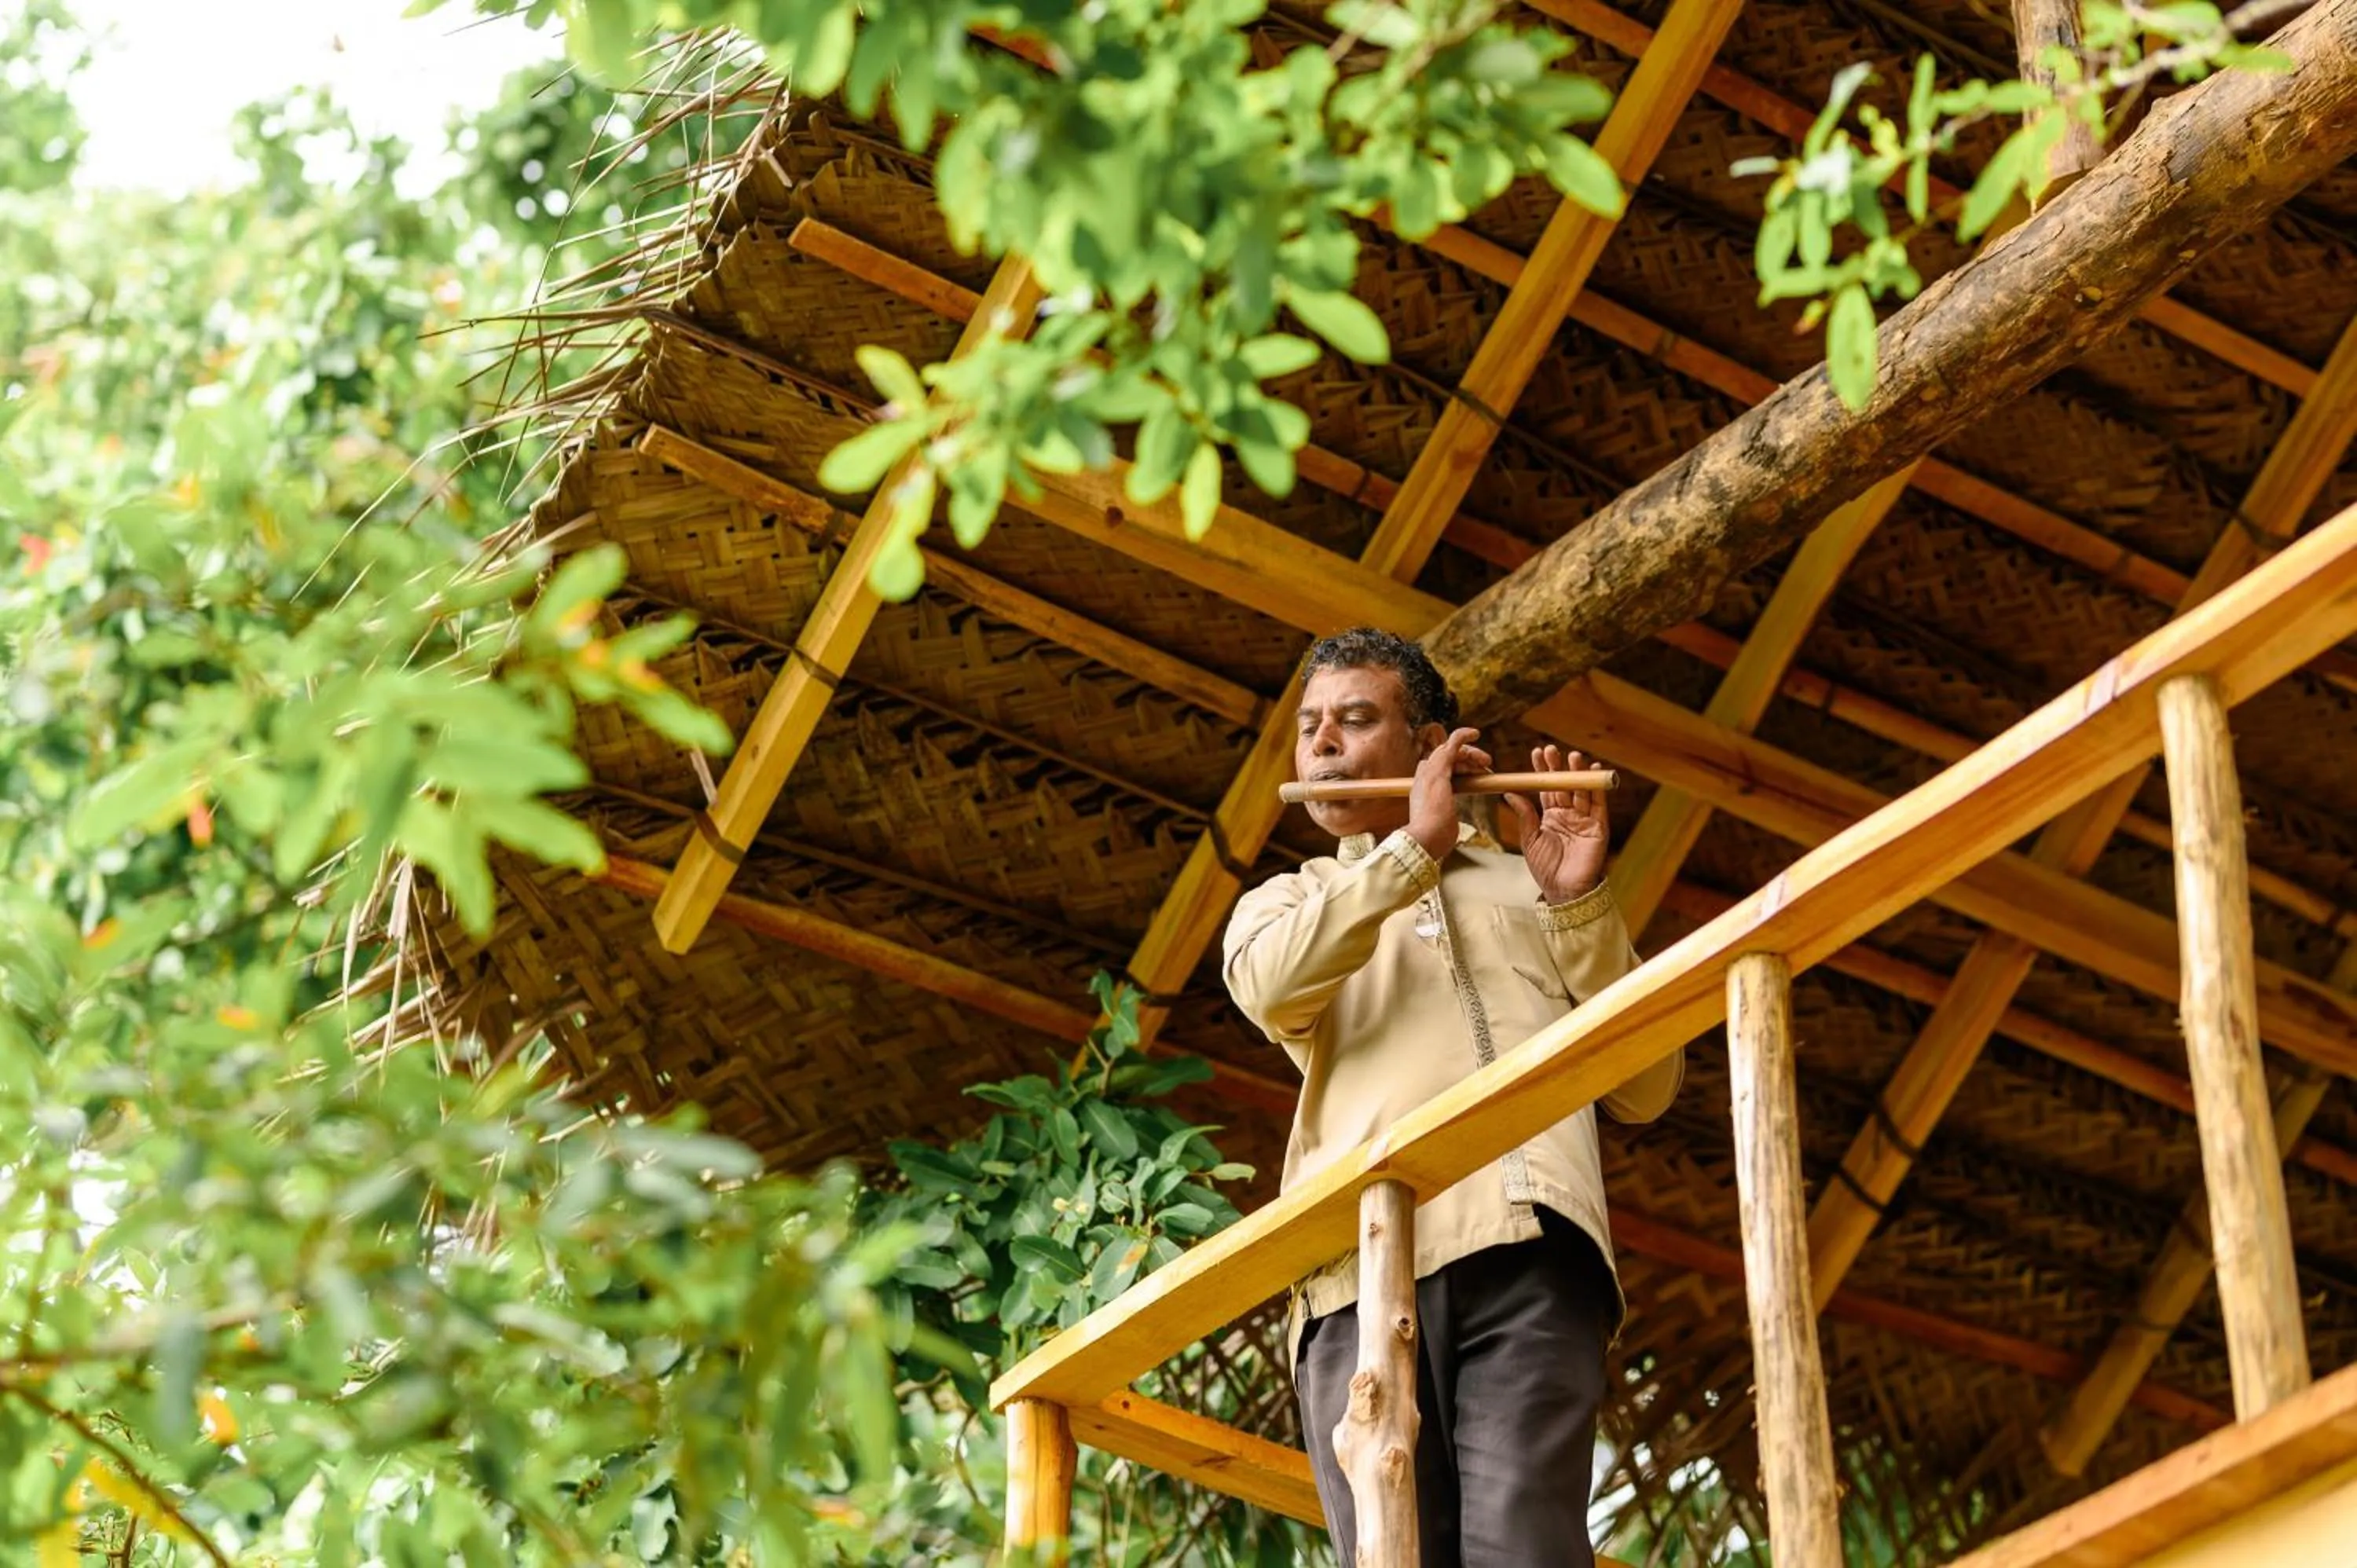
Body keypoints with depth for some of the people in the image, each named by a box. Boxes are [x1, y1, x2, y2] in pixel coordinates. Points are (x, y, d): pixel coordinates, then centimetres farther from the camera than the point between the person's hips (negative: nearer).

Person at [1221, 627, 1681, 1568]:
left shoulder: (1524, 887, 28)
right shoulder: (1287, 902, 30)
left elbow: (1646, 1090, 15)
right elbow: (1268, 986, 2)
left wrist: (1580, 901, 7)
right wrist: (1415, 847, 6)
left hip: (1528, 1247, -1)